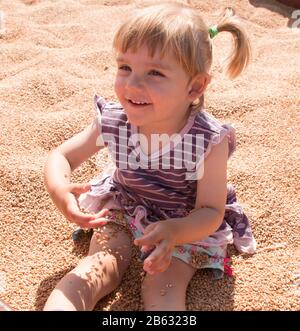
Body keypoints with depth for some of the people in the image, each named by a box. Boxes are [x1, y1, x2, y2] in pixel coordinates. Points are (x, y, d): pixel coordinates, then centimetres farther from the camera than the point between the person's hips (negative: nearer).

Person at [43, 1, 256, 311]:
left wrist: (174, 232, -43)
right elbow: (61, 156, -7)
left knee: (164, 287, -21)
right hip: (121, 210, 2)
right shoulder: (112, 122, -20)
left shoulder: (210, 141, -28)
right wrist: (58, 188, -32)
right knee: (93, 273, -16)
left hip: (186, 224, -2)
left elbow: (212, 211, -21)